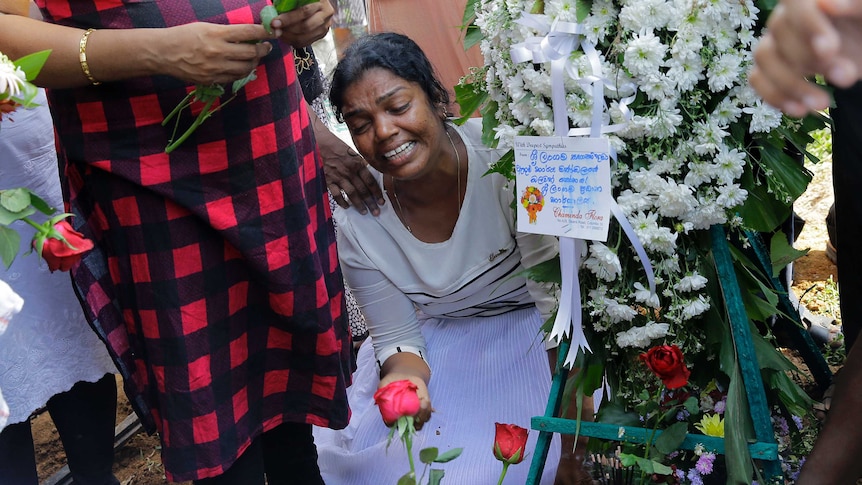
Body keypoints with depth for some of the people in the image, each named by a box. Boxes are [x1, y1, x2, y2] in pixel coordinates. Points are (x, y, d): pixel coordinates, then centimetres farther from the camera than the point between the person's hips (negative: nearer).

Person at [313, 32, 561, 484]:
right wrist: (401, 376, -29)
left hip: (527, 331, -3)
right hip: (433, 342, 4)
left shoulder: (503, 156, -25)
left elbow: (555, 297, -21)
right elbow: (397, 340, -4)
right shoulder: (359, 223, -14)